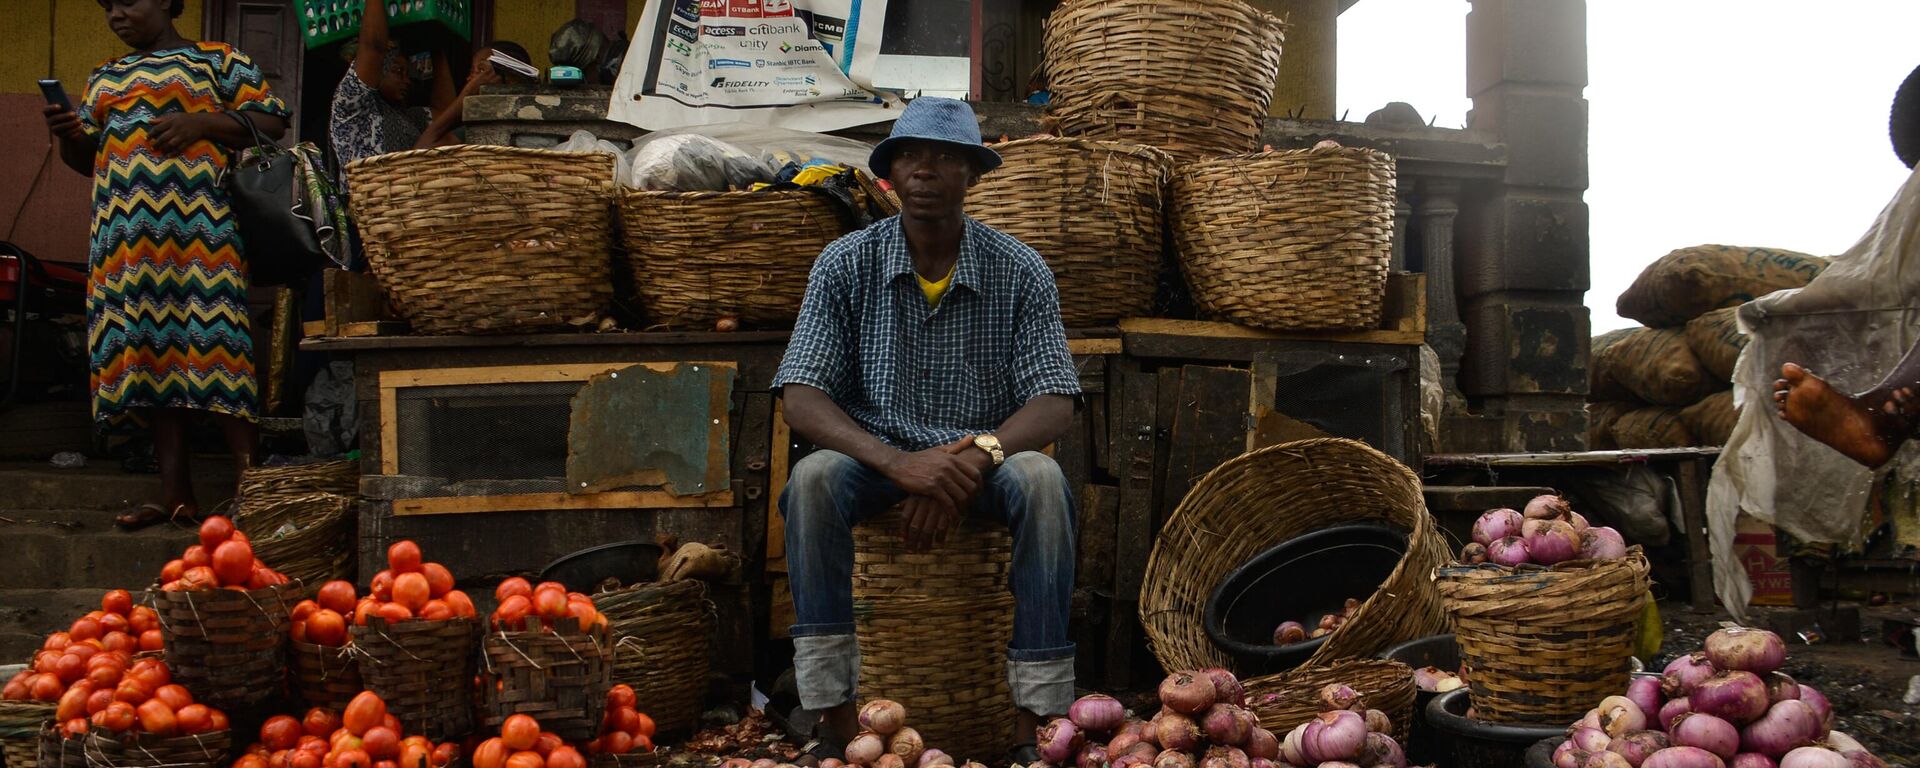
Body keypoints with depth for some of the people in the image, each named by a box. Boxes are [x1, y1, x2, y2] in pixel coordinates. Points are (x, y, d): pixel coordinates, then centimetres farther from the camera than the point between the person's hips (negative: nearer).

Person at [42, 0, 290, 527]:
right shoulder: (104, 79, 23)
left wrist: (202, 122, -12)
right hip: (127, 236, 6)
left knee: (209, 344, -14)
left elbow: (272, 122, 0)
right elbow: (86, 159, 25)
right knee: (149, 351, 1)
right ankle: (174, 492, 3)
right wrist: (67, 134, 3)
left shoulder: (217, 61, 7)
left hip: (196, 226, -6)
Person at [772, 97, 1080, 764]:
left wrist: (974, 459, -29)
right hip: (877, 454, 0)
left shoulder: (1020, 272, -3)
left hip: (983, 458, 0)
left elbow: (1053, 402, -9)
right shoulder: (846, 265, -4)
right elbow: (801, 399, -12)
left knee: (1041, 480, -32)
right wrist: (897, 462, -30)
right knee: (814, 477, -32)